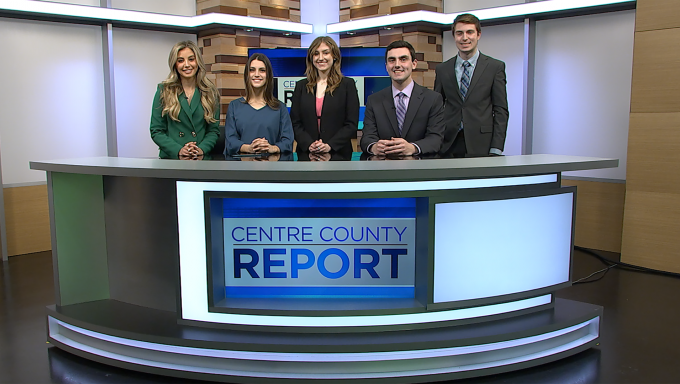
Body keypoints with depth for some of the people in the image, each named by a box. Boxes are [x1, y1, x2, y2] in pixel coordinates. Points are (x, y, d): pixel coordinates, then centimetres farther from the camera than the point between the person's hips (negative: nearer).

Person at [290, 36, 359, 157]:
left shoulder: (347, 84, 6)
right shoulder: (301, 86, 13)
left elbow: (352, 124, 0)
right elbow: (295, 123, 8)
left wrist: (330, 145, -13)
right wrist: (309, 145, -9)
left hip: (339, 153, -2)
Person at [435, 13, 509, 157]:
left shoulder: (495, 67, 5)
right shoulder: (442, 69, 11)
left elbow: (501, 111, 2)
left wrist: (496, 150, -7)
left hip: (480, 145, -1)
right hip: (448, 145, 2)